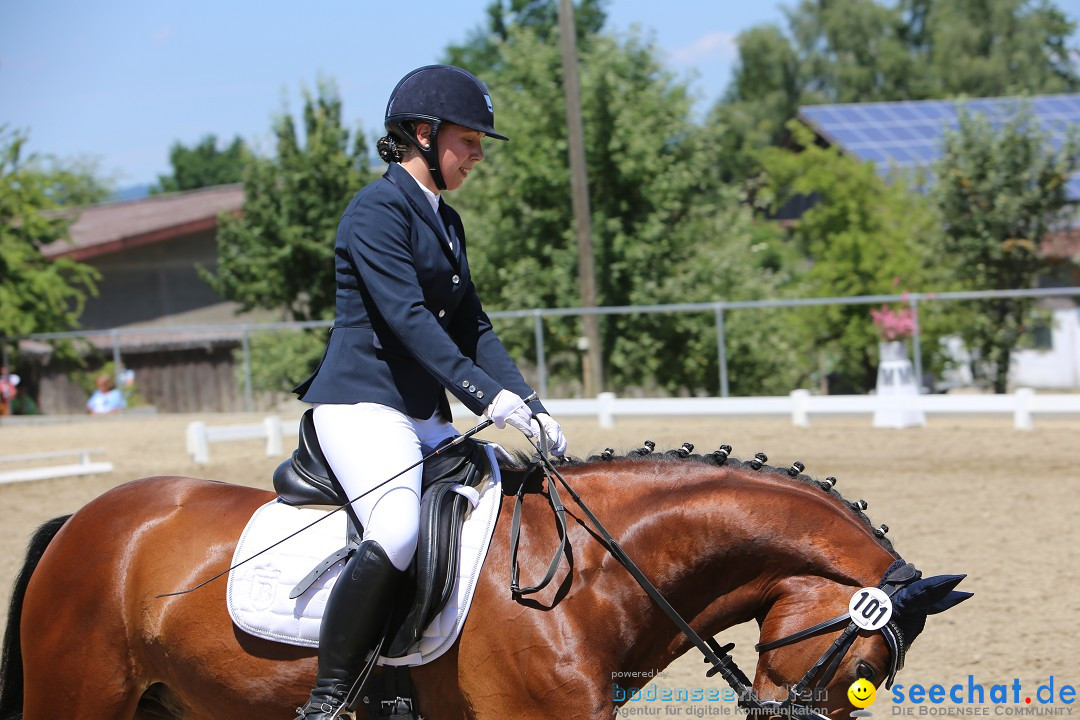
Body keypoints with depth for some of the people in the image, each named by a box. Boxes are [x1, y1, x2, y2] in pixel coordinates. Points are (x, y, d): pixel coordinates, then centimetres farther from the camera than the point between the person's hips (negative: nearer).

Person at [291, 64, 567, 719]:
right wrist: (486, 394, -29)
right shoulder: (378, 210, -9)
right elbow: (406, 316, -20)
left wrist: (533, 408, 3)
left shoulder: (446, 222, 19)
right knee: (397, 533, -31)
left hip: (427, 417, 10)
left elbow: (473, 329, 16)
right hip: (363, 402, -10)